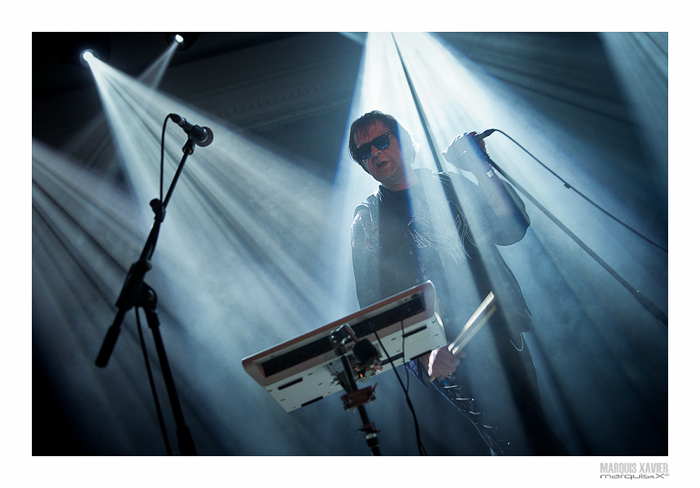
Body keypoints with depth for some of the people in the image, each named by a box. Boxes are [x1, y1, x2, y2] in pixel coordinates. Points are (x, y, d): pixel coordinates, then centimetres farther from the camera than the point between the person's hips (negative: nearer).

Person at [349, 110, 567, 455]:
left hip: (502, 332, 5)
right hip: (450, 355, -4)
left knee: (532, 428, 16)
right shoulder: (368, 221, 0)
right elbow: (376, 305, -7)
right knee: (525, 444, -8)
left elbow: (511, 229, 1)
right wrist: (424, 353, -21)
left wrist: (482, 169, -10)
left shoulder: (451, 185, 11)